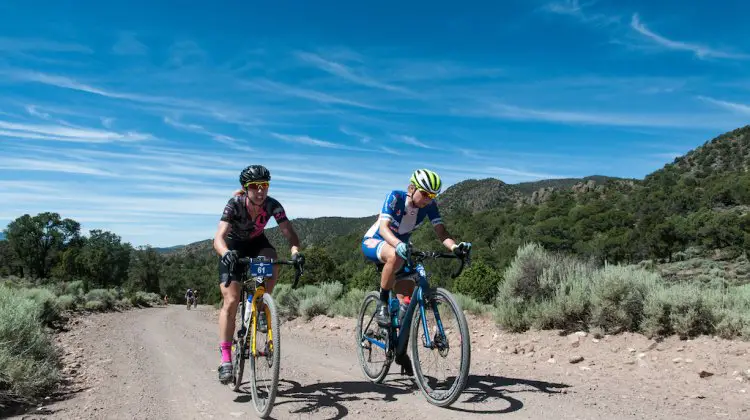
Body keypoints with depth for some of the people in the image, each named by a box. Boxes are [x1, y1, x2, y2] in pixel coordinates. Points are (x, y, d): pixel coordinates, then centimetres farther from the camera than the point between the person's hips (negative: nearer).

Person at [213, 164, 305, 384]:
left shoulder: (273, 205, -25)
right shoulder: (234, 204, -31)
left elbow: (289, 232, -31)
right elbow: (219, 238, -40)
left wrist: (295, 251, -52)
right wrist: (226, 253, -62)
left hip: (257, 243, 2)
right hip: (233, 246, -2)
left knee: (273, 264, -33)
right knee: (231, 300, -14)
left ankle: (261, 308, -8)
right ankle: (225, 359, -7)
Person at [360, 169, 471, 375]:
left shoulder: (429, 205, -14)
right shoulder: (395, 197, -26)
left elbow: (441, 231, -22)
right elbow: (383, 227, -38)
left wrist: (455, 246, -43)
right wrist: (398, 244, -58)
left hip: (400, 245, 5)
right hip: (373, 242, -5)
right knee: (395, 256, -41)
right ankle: (382, 305, -22)